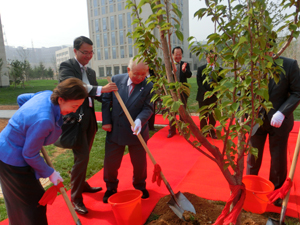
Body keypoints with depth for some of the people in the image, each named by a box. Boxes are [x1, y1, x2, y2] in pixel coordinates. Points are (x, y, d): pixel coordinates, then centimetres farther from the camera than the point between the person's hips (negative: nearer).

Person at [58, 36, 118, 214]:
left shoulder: (90, 72, 15)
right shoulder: (67, 66, -7)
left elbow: (97, 94, 12)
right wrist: (100, 89, -37)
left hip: (89, 119, 7)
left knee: (84, 156, 19)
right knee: (82, 157, -7)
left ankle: (82, 184, 38)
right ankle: (76, 198, 8)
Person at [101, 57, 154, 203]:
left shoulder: (149, 86, -11)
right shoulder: (116, 80, -6)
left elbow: (148, 108, -12)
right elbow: (106, 101, 1)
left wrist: (139, 120, -31)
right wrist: (106, 121, -4)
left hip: (137, 131, -1)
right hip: (115, 130, 1)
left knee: (139, 163, 15)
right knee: (111, 162, 13)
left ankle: (140, 186, 41)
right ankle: (111, 188, 38)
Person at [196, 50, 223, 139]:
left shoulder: (219, 70, 4)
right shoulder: (200, 69, 7)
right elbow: (199, 82, -1)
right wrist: (205, 92, -12)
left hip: (213, 96, 0)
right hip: (202, 95, 0)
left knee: (212, 115, 6)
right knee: (203, 115, 6)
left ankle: (212, 132, 18)